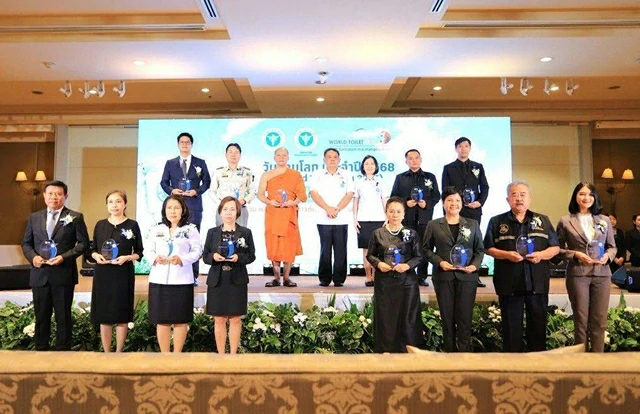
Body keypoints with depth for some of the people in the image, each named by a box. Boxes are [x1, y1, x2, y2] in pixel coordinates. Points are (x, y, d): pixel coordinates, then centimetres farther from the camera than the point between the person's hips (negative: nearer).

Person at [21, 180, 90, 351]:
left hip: (63, 274, -3)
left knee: (63, 316, 5)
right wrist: (33, 257, -6)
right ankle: (40, 350, 25)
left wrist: (64, 257, -16)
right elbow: (26, 243, 14)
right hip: (39, 274, 4)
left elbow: (83, 242, -3)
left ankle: (63, 351, 15)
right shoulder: (34, 217, 12)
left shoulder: (75, 217, 0)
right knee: (41, 316, 13)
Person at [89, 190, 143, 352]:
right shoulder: (100, 225, 8)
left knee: (122, 316, 4)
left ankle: (119, 352, 17)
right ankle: (106, 353, 17)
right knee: (104, 316, 6)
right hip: (103, 274, 3)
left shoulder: (132, 225, -1)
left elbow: (139, 252, 1)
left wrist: (127, 257, -18)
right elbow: (93, 249, 13)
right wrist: (96, 256, -9)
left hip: (123, 275, -2)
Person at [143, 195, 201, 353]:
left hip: (181, 280, -2)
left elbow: (196, 252, -3)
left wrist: (182, 259, -20)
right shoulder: (156, 229, 11)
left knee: (180, 320, 4)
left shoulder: (191, 229, 3)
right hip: (159, 280, 3)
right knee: (162, 320, 7)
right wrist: (155, 258, -14)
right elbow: (148, 250, 8)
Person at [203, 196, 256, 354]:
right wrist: (213, 256, -15)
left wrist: (239, 257, -18)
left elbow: (251, 256, 1)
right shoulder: (212, 232, 6)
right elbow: (205, 256, 7)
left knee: (235, 319, 6)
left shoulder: (246, 232, 2)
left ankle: (233, 354, 16)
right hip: (217, 281, 1)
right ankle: (221, 355, 17)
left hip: (237, 281, -1)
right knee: (219, 319, 6)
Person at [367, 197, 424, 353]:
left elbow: (418, 256, 3)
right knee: (385, 317, 3)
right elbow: (370, 255, 8)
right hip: (384, 281, 0)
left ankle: (408, 351, 15)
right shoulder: (377, 233, 2)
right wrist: (378, 263, -12)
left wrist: (408, 265, -16)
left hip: (406, 281, 0)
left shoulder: (411, 233, 1)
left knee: (407, 318, 3)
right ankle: (386, 350, 14)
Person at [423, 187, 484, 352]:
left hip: (467, 276, 0)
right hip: (443, 276, 0)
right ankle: (450, 351, 16)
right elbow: (426, 249, 6)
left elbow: (480, 249, 10)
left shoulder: (473, 224, 10)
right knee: (447, 317, 5)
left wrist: (475, 265, -9)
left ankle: (464, 352, 8)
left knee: (465, 318, 0)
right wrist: (439, 262, -10)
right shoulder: (433, 225, 6)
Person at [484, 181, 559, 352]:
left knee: (538, 323, 8)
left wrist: (542, 254, -9)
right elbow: (489, 248, 4)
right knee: (512, 325, 5)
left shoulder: (543, 220, 11)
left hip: (537, 282, 2)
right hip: (509, 283, -1)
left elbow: (555, 247, 10)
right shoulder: (497, 221, 6)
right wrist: (507, 254, -13)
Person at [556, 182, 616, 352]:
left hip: (602, 274, 3)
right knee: (581, 320, 5)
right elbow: (558, 249, 2)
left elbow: (612, 246, 14)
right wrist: (576, 254, -13)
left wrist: (607, 256, -7)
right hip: (577, 274, -2)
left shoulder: (604, 220, 10)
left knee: (599, 320, 6)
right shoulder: (565, 221, 2)